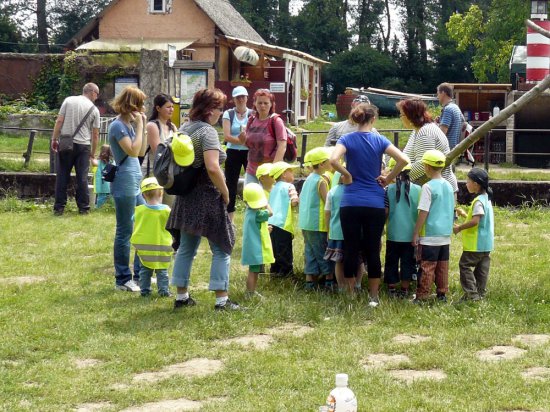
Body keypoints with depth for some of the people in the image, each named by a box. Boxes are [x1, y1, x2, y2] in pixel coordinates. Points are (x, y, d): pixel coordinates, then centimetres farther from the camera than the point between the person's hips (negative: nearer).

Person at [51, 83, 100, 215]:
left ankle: (59, 208, 5)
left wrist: (54, 139, 3)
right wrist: (93, 153, 12)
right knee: (82, 178, 5)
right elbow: (95, 134, 3)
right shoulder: (94, 109, 1)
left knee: (62, 176, 4)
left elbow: (59, 121, -3)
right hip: (83, 145, 0)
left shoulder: (69, 100, 2)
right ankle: (83, 208, 8)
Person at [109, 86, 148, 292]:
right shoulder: (118, 126, -14)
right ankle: (123, 280, 5)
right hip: (124, 184, -10)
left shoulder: (128, 124, 15)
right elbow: (133, 151, -23)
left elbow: (142, 151, 15)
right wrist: (139, 126, -15)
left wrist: (142, 126, 8)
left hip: (135, 184, 10)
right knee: (125, 232, -3)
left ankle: (140, 273, 23)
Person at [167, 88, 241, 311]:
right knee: (221, 249, 0)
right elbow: (212, 168, -25)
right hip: (207, 198, -8)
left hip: (186, 196, 8)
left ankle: (181, 296, 21)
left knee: (186, 248, 15)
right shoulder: (207, 132, -16)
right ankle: (221, 300, 1)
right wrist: (225, 192, -15)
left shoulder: (184, 129, 10)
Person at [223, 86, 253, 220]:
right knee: (231, 184, 3)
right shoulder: (228, 114, 4)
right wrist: (243, 140, -17)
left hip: (250, 153, 0)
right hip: (233, 153, 1)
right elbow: (227, 136, -6)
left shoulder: (253, 114, 4)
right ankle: (229, 218, 11)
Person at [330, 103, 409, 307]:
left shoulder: (347, 139, -1)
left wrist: (347, 175, -3)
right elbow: (403, 160, -10)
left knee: (351, 250, 7)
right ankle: (373, 297, 12)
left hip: (350, 204, 0)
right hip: (375, 204, 0)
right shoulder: (380, 140, 1)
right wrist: (387, 179, 2)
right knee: (373, 250, 7)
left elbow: (333, 160, -19)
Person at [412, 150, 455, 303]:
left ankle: (421, 296, -3)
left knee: (427, 267, -5)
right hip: (445, 234, 7)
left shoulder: (428, 187, -14)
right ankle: (442, 294, 17)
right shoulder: (448, 186, 8)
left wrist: (416, 233, -10)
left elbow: (423, 213, -16)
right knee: (442, 266, 12)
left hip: (430, 236, -7)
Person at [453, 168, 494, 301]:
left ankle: (471, 294, -7)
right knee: (482, 267, 13)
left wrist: (459, 228, -18)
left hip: (476, 243, -10)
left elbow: (475, 221, -28)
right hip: (486, 242, 10)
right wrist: (465, 214, 17)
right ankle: (480, 292, 18)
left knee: (465, 265, -3)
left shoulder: (478, 201, -19)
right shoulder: (486, 199, 12)